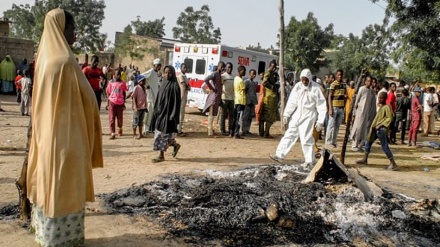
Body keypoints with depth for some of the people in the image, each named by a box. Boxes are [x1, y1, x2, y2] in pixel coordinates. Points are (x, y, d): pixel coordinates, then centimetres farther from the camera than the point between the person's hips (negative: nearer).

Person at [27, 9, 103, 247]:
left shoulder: (45, 57, 9)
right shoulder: (65, 61, -20)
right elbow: (86, 97, -15)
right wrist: (93, 111, 4)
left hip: (46, 131, 9)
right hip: (66, 134, -9)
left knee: (48, 181, 17)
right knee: (64, 185, 1)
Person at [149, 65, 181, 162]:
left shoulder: (174, 85, -10)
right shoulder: (164, 84, 12)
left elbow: (177, 101, -14)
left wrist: (173, 116, -19)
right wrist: (156, 111, 13)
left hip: (168, 113, -8)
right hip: (161, 111, 8)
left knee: (162, 134, -4)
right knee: (160, 133, 11)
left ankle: (161, 155, 7)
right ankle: (175, 145, 30)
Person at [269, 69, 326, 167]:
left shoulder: (316, 88, -13)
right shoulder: (298, 86, -1)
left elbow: (322, 106, -11)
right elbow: (292, 101, 4)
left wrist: (320, 121, -14)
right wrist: (286, 114, 0)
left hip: (308, 116, -5)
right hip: (297, 115, 5)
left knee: (306, 138, -6)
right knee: (289, 135, 7)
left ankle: (310, 161, 7)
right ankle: (279, 155, 13)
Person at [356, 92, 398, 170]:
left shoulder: (387, 107, -13)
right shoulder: (380, 106, 13)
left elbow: (390, 118, -19)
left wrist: (380, 125, -22)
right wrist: (374, 126, 14)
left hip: (381, 129, -10)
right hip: (375, 128, 10)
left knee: (385, 146, -8)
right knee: (368, 142, 17)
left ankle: (393, 164, -3)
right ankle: (365, 159, 28)